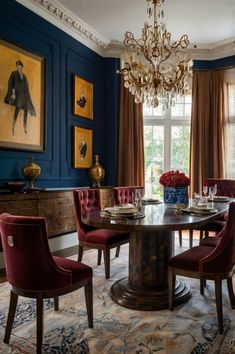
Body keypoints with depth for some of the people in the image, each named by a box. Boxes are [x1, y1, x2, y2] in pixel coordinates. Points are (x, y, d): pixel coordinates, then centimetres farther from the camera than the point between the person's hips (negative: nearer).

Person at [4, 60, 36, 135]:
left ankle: (25, 128, 8)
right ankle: (13, 127, -20)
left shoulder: (24, 76, 18)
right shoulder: (14, 74, 3)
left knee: (26, 110, 1)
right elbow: (10, 84, -5)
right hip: (18, 94, -6)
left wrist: (28, 96, 15)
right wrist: (12, 93, -17)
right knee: (17, 109, -21)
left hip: (25, 94, 6)